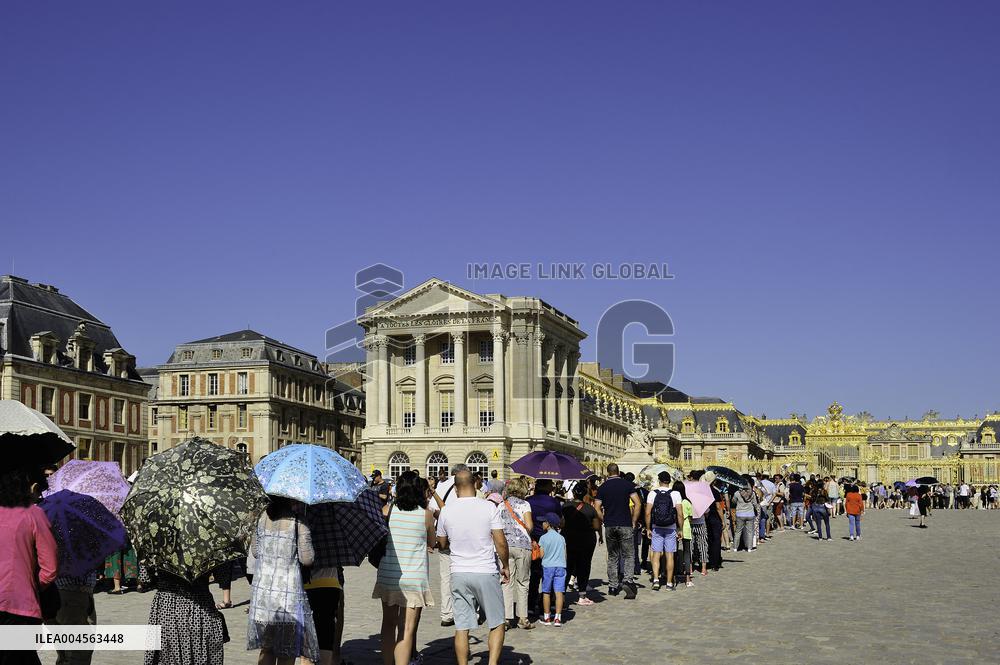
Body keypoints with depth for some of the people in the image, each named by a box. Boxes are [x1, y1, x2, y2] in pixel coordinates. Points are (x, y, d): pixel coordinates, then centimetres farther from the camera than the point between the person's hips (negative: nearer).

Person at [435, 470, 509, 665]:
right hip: (486, 572, -2)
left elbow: (442, 544, 13)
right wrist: (506, 566, 7)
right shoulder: (489, 507, -7)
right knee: (497, 624, 10)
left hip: (459, 574, 2)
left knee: (461, 627, 6)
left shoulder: (446, 511, 1)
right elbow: (501, 542, -7)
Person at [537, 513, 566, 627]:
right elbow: (565, 555, 9)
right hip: (560, 566, 2)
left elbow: (542, 555, -3)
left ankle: (547, 618, 12)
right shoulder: (561, 538, 8)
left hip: (547, 566, -2)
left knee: (546, 592, 8)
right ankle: (557, 618, -5)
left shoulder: (543, 538, -3)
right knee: (559, 592, -1)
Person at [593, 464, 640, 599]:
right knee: (629, 555, 3)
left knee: (612, 556, 12)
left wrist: (605, 520, 10)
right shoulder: (627, 484, -1)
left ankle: (613, 586, 13)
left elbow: (597, 508, -1)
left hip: (609, 526, 2)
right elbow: (638, 504, -6)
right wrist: (633, 522, 1)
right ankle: (627, 580, -18)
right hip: (625, 525, -2)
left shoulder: (603, 487, 3)